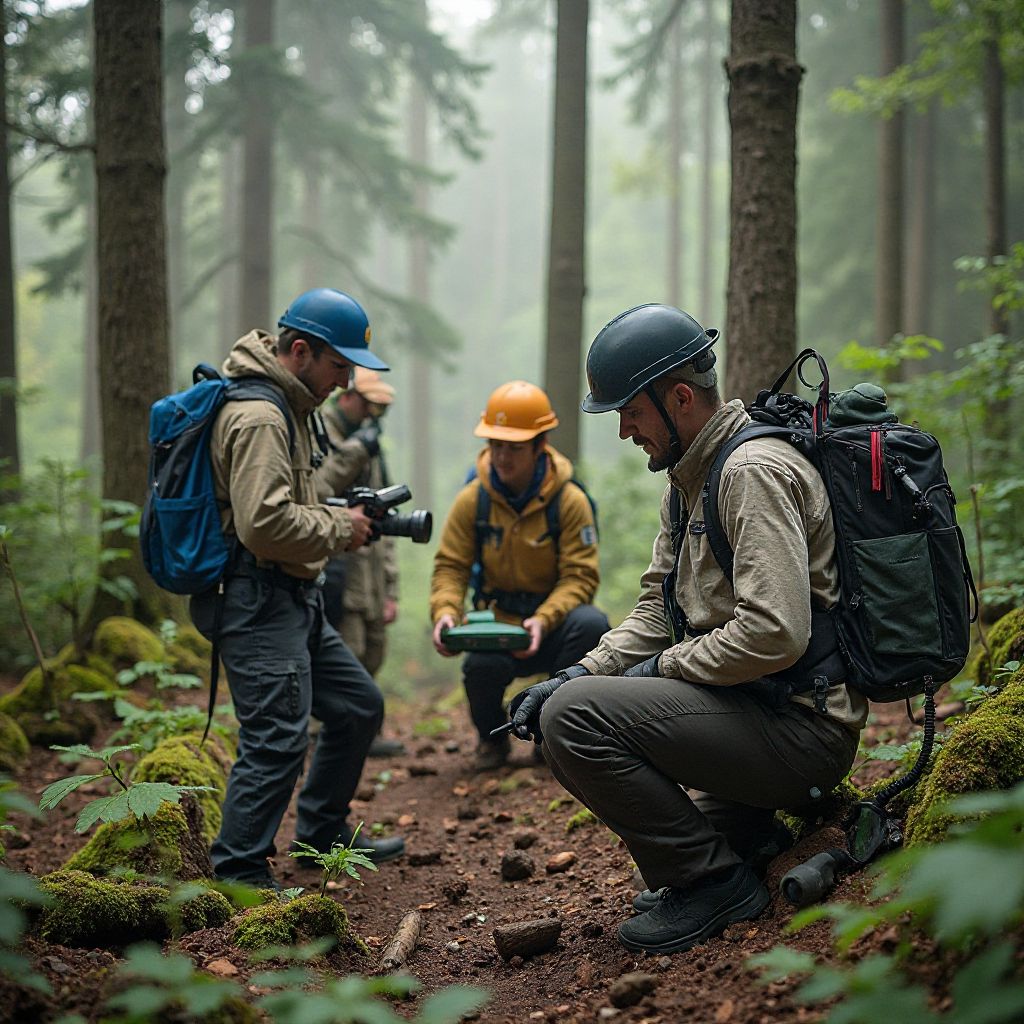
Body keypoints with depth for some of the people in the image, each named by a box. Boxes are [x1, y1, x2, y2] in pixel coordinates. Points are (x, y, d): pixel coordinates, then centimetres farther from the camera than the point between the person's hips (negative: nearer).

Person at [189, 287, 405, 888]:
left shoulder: (288, 406, 17)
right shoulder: (258, 416, -18)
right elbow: (264, 522, -27)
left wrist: (341, 517, 11)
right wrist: (339, 529, -14)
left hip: (293, 598, 11)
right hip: (258, 600, -11)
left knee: (359, 705, 17)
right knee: (279, 737, -12)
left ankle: (323, 835, 30)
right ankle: (239, 875, -3)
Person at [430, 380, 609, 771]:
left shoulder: (570, 500, -10)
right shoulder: (473, 499, -4)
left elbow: (580, 576, -13)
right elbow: (450, 566, -2)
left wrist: (544, 620, -30)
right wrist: (446, 613, -23)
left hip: (554, 627, 0)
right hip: (496, 625, 0)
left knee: (591, 623, -35)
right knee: (481, 665, -35)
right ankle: (492, 738, 4)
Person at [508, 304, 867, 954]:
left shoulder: (755, 471, -18)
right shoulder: (690, 476, 14)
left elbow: (775, 633, -27)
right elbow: (657, 609, 16)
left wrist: (664, 666, -13)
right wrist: (578, 674, 1)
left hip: (801, 726, -11)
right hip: (753, 711, 11)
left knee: (575, 719, -22)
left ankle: (714, 879, -8)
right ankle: (753, 832, 17)